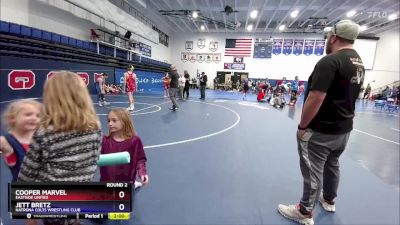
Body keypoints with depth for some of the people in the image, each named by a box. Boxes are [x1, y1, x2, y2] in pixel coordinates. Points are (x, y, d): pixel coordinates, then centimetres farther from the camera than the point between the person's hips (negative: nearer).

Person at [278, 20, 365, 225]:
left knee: (313, 171, 3)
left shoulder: (329, 61, -20)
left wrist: (302, 126, -17)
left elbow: (315, 99, -26)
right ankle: (329, 200, 44)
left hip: (320, 131, -9)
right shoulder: (359, 64, 9)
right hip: (344, 128, 9)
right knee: (332, 165, 24)